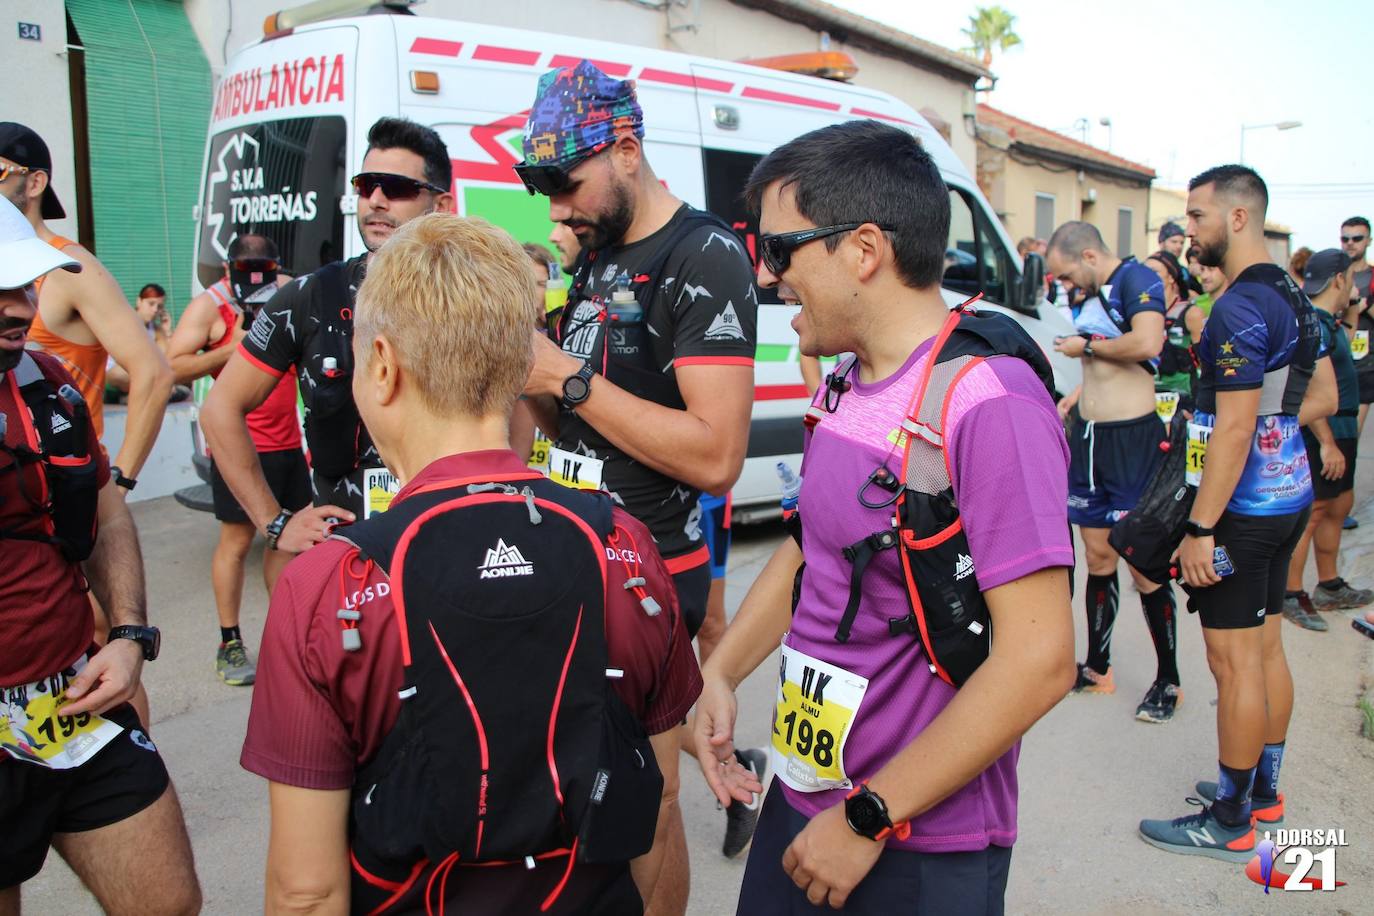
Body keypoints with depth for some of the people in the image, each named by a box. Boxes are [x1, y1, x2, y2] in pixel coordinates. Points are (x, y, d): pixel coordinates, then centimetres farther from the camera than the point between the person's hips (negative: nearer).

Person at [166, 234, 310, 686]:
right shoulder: (209, 306, -5)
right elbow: (173, 368, -11)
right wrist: (232, 349, -20)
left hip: (287, 441, 5)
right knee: (237, 540, -1)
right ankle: (230, 644, 9)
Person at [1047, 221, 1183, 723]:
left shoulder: (1136, 279, -11)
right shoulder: (1092, 295, 14)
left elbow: (1146, 344, -29)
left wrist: (1086, 345, -14)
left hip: (1132, 440, -8)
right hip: (1089, 435, 8)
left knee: (1143, 563, -2)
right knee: (1097, 555, 12)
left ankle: (1168, 680, 14)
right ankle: (1097, 667, 24)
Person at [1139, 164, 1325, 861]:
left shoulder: (1241, 308, -20)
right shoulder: (1294, 298, 11)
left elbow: (1234, 430, -24)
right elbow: (1325, 398, 19)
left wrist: (1201, 528, -22)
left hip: (1243, 509, -10)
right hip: (1288, 496, 10)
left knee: (1234, 662, -2)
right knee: (1266, 649, 18)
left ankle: (1229, 822, 9)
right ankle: (1263, 789, 32)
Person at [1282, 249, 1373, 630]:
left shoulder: (1328, 322, 13)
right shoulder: (1315, 325, -19)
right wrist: (1327, 442, -27)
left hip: (1339, 431, 11)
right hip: (1322, 434, -11)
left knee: (1339, 505, 18)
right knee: (1311, 512, -6)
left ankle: (1329, 587, 29)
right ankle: (1290, 596, 2)